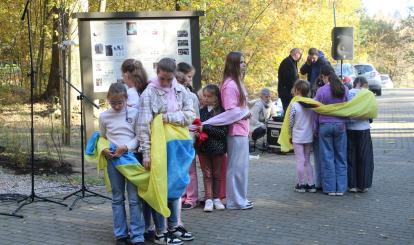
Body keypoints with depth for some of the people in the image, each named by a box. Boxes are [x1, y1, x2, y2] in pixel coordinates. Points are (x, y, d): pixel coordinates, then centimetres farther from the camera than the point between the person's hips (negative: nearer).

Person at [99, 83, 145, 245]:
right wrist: (104, 150, -5)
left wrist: (126, 147, -14)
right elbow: (102, 138, 15)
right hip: (113, 159, 2)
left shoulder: (134, 113, -1)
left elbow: (139, 136, 0)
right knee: (117, 199, 7)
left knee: (134, 199, -3)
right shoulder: (104, 116, 5)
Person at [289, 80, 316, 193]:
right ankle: (311, 184, 13)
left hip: (298, 137, -5)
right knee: (307, 161, 13)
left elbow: (291, 123, -7)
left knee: (300, 161, 0)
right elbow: (314, 121, 6)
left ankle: (301, 185, 4)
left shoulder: (294, 105, -13)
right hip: (309, 137, 5)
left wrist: (291, 134, 7)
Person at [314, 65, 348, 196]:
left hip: (325, 125, -2)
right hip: (340, 125, 2)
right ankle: (341, 188, 11)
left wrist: (316, 128, 8)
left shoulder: (321, 91, -9)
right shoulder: (344, 89, -1)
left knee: (327, 158, 6)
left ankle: (330, 188, 8)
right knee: (340, 157, 10)